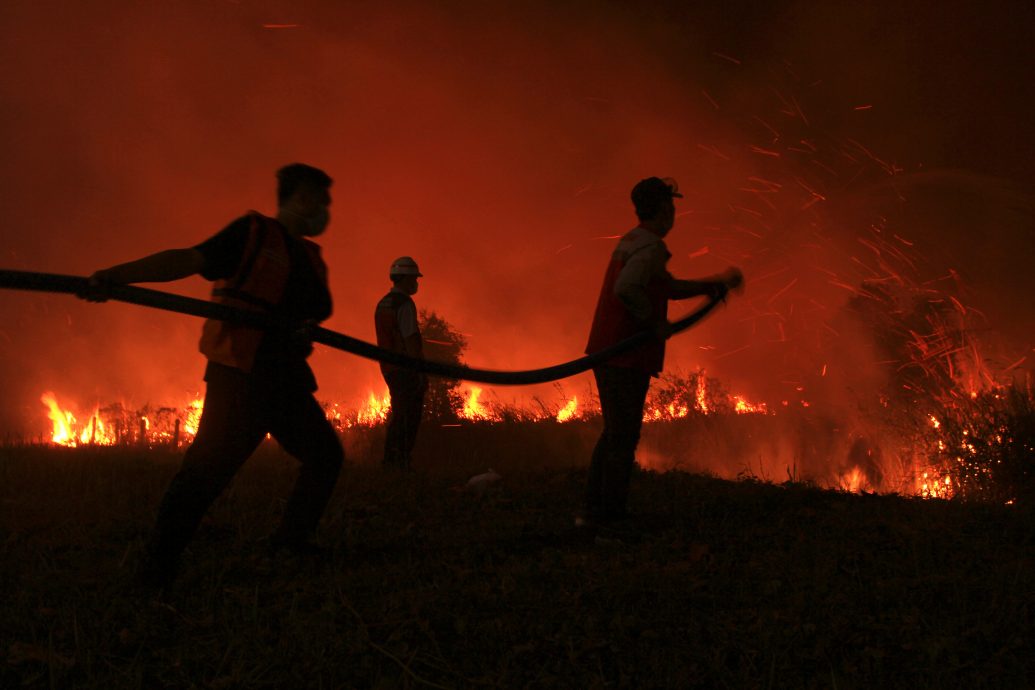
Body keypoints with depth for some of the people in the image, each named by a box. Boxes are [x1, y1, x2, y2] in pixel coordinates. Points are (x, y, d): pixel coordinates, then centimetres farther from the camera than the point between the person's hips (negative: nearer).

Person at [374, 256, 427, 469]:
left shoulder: (383, 304, 14)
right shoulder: (404, 304, -14)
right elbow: (411, 340, -19)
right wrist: (422, 372, -19)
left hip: (390, 369, 9)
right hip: (407, 370, -9)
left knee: (398, 416, 16)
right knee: (409, 418, -6)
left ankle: (390, 461, 18)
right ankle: (402, 462, -8)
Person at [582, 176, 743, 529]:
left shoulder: (630, 242, 17)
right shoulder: (650, 247, -15)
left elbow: (668, 288, 28)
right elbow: (626, 289, -33)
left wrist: (714, 285, 24)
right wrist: (656, 323, -20)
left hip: (607, 353, 10)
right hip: (627, 357, -10)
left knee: (614, 434, 16)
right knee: (623, 439, -2)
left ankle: (595, 511, 20)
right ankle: (610, 515, 4)